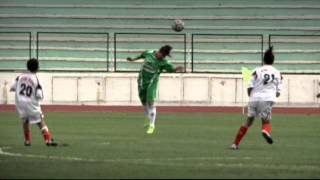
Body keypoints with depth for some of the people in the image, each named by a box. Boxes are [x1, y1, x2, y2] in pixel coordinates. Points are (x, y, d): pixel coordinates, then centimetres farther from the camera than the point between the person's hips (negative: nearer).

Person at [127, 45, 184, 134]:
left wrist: (177, 69, -43)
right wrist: (134, 59, 26)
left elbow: (172, 69, -22)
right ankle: (149, 120, 37)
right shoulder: (149, 53, -6)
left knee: (150, 102, -15)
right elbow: (142, 55, 15)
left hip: (152, 84, -4)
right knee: (144, 101, 15)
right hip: (142, 82, 4)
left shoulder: (164, 62, -13)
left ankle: (152, 125, -10)